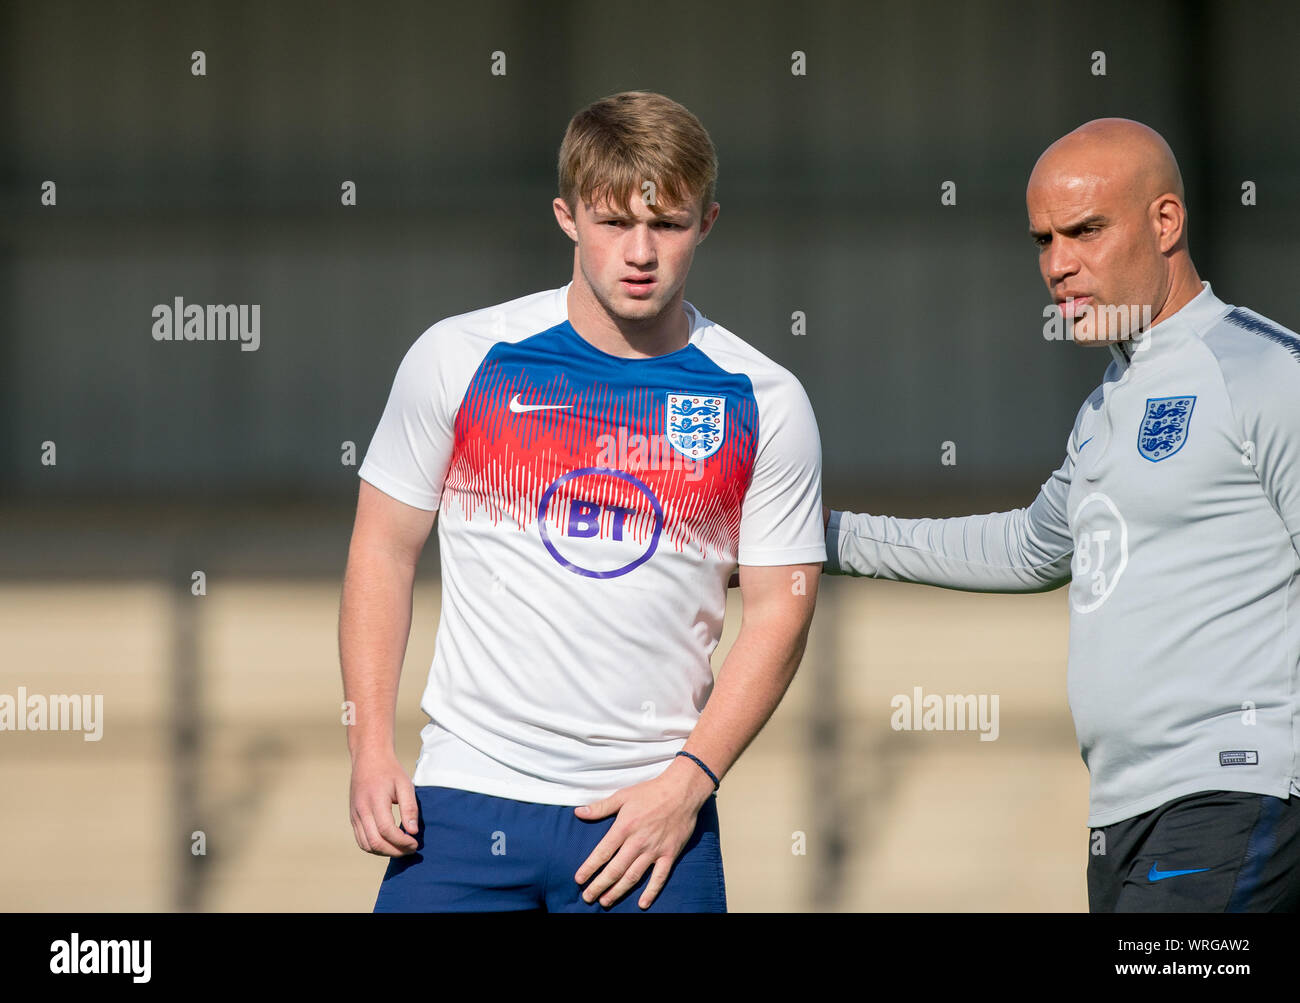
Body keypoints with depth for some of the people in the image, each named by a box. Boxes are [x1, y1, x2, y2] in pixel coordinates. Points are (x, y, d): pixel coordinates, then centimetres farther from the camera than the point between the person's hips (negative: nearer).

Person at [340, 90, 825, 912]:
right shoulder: (460, 359, 1)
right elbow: (385, 550, 6)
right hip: (464, 793, 0)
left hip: (653, 812, 0)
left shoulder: (763, 404, 2)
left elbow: (779, 608, 4)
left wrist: (688, 781, -6)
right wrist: (371, 747, -1)